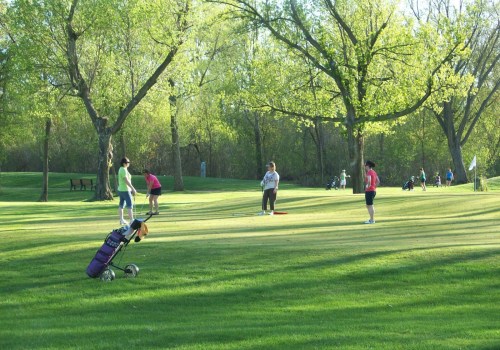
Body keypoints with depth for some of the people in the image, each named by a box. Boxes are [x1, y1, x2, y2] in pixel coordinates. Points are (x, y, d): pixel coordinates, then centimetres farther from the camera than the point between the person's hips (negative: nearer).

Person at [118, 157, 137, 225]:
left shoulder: (121, 169, 13)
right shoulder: (124, 170, -18)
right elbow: (126, 181, -23)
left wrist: (131, 189, 22)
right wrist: (133, 189, -21)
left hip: (121, 189, 10)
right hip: (125, 190, -10)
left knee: (121, 205, 11)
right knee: (130, 205, -8)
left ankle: (121, 220, 15)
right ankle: (131, 220, -10)